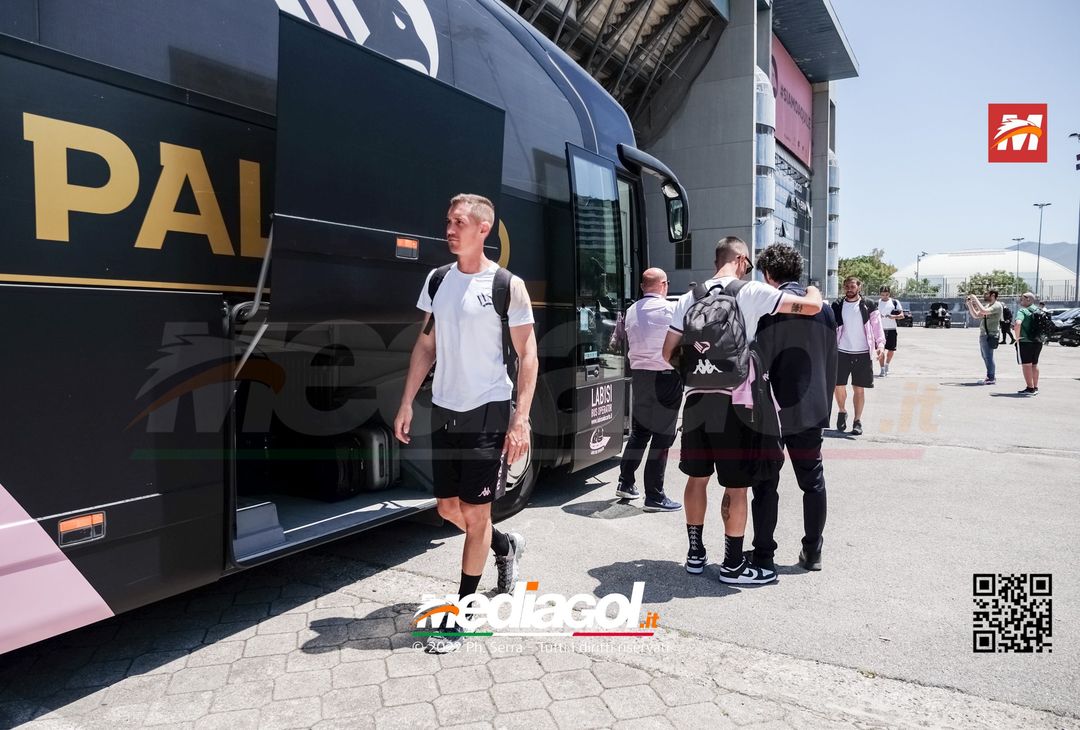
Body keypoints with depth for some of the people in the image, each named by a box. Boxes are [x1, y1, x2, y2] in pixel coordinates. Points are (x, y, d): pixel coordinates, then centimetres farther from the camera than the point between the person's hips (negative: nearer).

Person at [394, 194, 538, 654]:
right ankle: (505, 546, 42)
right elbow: (426, 344, 12)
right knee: (448, 507, 14)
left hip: (487, 412, -6)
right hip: (444, 410, 6)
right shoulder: (437, 280, 7)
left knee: (475, 512, 1)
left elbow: (527, 354, -8)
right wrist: (406, 403, 8)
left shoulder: (507, 286, -9)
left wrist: (521, 418, -15)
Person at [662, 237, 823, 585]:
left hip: (697, 398, 5)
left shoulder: (691, 296, 8)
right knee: (736, 487, 6)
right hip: (734, 402, -5)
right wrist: (813, 291, 14)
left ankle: (695, 553, 29)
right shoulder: (751, 291, -5)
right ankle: (733, 565, 16)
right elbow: (812, 306, -8)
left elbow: (669, 352, 8)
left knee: (697, 477, 17)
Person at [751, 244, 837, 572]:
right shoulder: (823, 309, 5)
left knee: (765, 485, 6)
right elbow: (831, 365, 9)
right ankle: (812, 552, 24)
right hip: (810, 412, 5)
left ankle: (763, 554, 14)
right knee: (813, 482, 15)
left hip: (770, 414, -5)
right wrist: (824, 409, 16)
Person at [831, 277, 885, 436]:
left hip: (862, 354, -1)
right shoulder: (837, 306, 4)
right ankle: (841, 412, 27)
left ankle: (857, 420, 13)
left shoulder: (868, 306, 2)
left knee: (859, 388, 3)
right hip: (841, 352, 1)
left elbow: (877, 326, 1)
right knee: (838, 386, 1)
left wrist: (880, 344, -14)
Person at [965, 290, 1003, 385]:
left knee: (988, 357, -7)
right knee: (985, 357, 13)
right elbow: (975, 315, 19)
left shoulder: (997, 305, -10)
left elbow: (984, 311, -25)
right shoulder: (988, 306, 19)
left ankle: (991, 378, -1)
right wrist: (969, 304, 10)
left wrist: (976, 300, -17)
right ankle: (989, 377, 20)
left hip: (990, 335, -9)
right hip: (983, 334, 9)